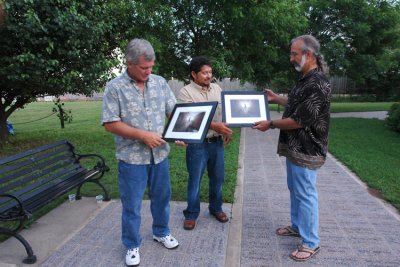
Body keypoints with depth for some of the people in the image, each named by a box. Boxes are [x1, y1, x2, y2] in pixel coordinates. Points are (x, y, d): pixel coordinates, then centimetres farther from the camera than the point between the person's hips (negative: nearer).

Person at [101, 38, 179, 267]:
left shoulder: (160, 82, 3)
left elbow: (174, 111, 4)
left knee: (162, 197, 18)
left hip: (160, 154, 4)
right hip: (132, 157, -4)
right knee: (132, 205, 9)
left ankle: (161, 232, 42)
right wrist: (142, 135, -18)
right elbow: (110, 124, -12)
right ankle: (132, 246, 31)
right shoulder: (115, 87, -8)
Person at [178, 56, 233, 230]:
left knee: (217, 178, 16)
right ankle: (191, 214, 23)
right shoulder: (186, 92, -8)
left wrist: (227, 130, 1)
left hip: (217, 142, 5)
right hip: (197, 144, -5)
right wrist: (215, 126, -27)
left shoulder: (217, 88, 9)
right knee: (194, 181, 6)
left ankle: (216, 208, 36)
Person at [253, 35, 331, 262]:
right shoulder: (306, 79, 10)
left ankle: (311, 243, 18)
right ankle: (298, 226, 40)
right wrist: (276, 98, 23)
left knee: (306, 194, 2)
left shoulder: (317, 84, -23)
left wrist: (270, 124, -14)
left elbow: (298, 121, -24)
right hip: (295, 148, 10)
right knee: (295, 190, 21)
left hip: (306, 151, -10)